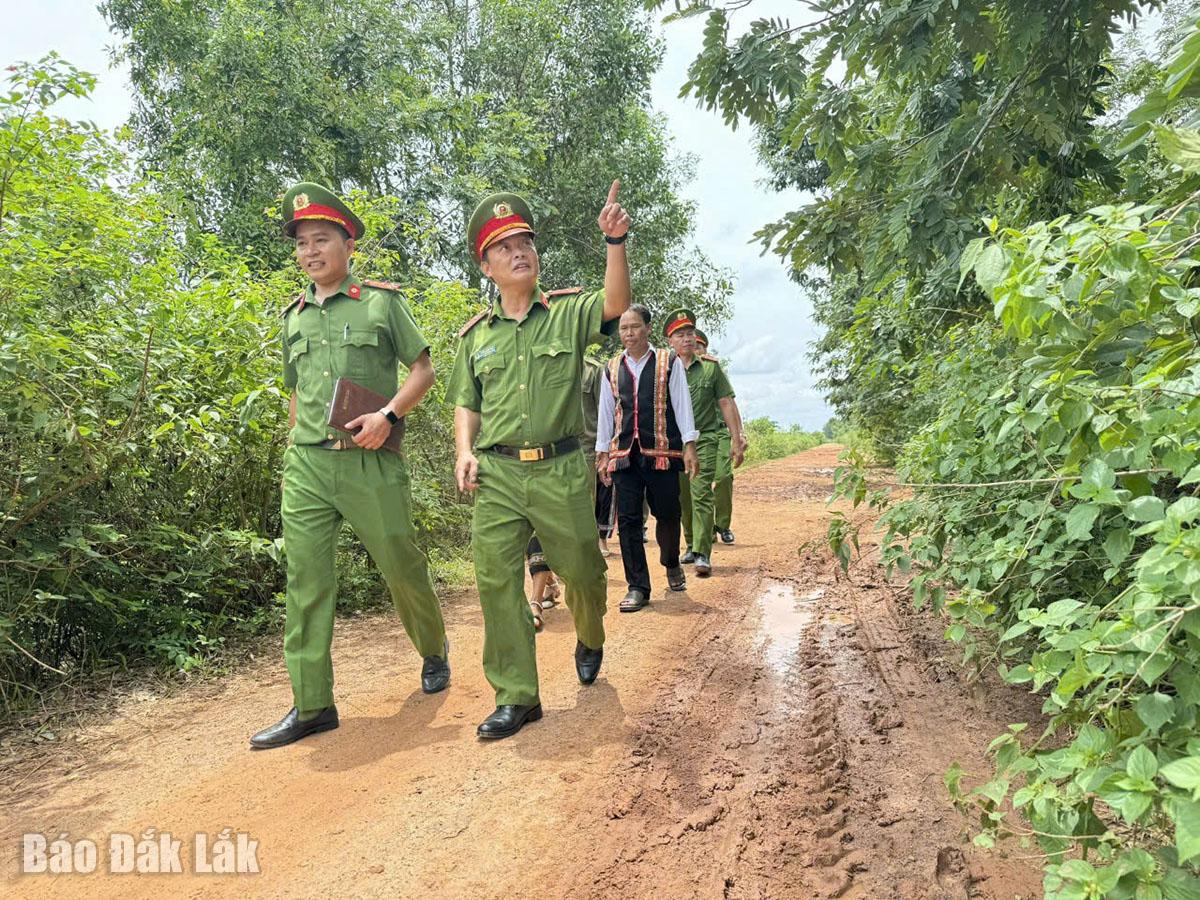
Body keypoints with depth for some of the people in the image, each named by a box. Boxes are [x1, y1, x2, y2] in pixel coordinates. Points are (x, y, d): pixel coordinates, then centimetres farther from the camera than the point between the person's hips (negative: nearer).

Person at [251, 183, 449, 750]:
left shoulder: (382, 302, 2)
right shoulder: (294, 317, 16)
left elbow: (423, 370, 1)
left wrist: (388, 415, -14)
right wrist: (294, 456, 16)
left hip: (371, 463, -4)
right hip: (306, 467, 4)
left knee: (402, 567, 7)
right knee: (305, 581, 0)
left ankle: (434, 650, 35)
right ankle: (311, 705, 8)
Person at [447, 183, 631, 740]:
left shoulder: (569, 313, 5)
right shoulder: (476, 335, 12)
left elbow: (616, 304, -16)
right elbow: (465, 403, 16)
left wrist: (615, 241, -28)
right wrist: (465, 451, -1)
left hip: (561, 470, -2)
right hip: (497, 475, 2)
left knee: (582, 571, 10)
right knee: (496, 579, -2)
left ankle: (590, 641, 44)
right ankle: (516, 697, 11)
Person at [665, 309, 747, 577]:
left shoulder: (710, 367, 3)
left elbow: (727, 403, 4)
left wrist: (736, 440, 1)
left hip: (704, 439, -2)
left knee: (701, 495, -12)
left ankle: (702, 554, -13)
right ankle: (692, 545, 26)